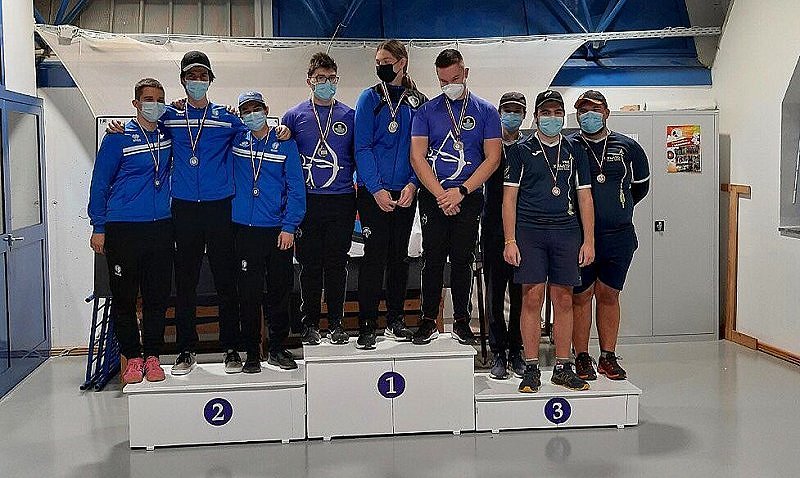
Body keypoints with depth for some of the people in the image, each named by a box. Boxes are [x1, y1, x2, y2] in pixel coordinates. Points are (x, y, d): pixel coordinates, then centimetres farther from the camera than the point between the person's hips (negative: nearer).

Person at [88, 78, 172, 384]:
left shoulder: (169, 135, 9)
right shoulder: (118, 138, -1)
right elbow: (99, 184, 2)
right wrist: (98, 228, -2)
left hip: (161, 228, 3)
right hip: (123, 229, -3)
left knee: (157, 296, 5)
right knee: (124, 296, 2)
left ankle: (152, 356, 15)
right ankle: (132, 356, 14)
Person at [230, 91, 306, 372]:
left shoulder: (285, 143, 3)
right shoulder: (235, 142, 7)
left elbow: (296, 188, -1)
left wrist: (289, 226, -9)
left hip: (278, 230, 0)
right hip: (245, 230, 1)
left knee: (280, 291, 6)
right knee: (249, 294, 2)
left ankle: (278, 349, 20)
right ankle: (252, 354, 12)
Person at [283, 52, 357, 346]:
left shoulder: (349, 117, 8)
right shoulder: (294, 116, 6)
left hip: (342, 201, 1)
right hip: (307, 201, 0)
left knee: (337, 264, 6)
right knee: (310, 264, 4)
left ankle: (336, 324, 15)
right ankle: (310, 324, 15)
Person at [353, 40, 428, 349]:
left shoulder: (418, 101, 8)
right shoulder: (369, 99, 2)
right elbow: (362, 148, -5)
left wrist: (413, 184, -10)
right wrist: (376, 189, -14)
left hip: (405, 193, 3)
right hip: (372, 192, -3)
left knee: (399, 255, 9)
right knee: (374, 256, -5)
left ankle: (395, 320, 20)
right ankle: (366, 326, 1)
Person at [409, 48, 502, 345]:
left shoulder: (486, 111, 5)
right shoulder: (427, 111, 6)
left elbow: (492, 159, -1)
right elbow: (417, 157, -1)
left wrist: (460, 192, -10)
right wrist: (442, 195, -11)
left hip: (468, 198, 0)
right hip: (433, 197, 0)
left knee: (462, 260, 6)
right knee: (433, 259, 3)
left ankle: (461, 321, 16)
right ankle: (428, 321, 12)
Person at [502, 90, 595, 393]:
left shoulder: (574, 153, 15)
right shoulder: (521, 152, 7)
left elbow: (585, 199, 14)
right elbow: (509, 198, 3)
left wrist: (588, 241, 5)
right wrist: (510, 241, -6)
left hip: (566, 232, 3)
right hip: (529, 231, -2)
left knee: (564, 300, 3)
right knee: (532, 299, -4)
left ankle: (562, 368, 12)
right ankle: (531, 369, 4)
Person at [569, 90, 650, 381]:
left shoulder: (627, 147, 7)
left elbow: (641, 185, 22)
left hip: (619, 235, 2)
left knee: (609, 294, 8)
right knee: (581, 296, 3)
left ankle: (608, 357, 17)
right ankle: (582, 358, 12)